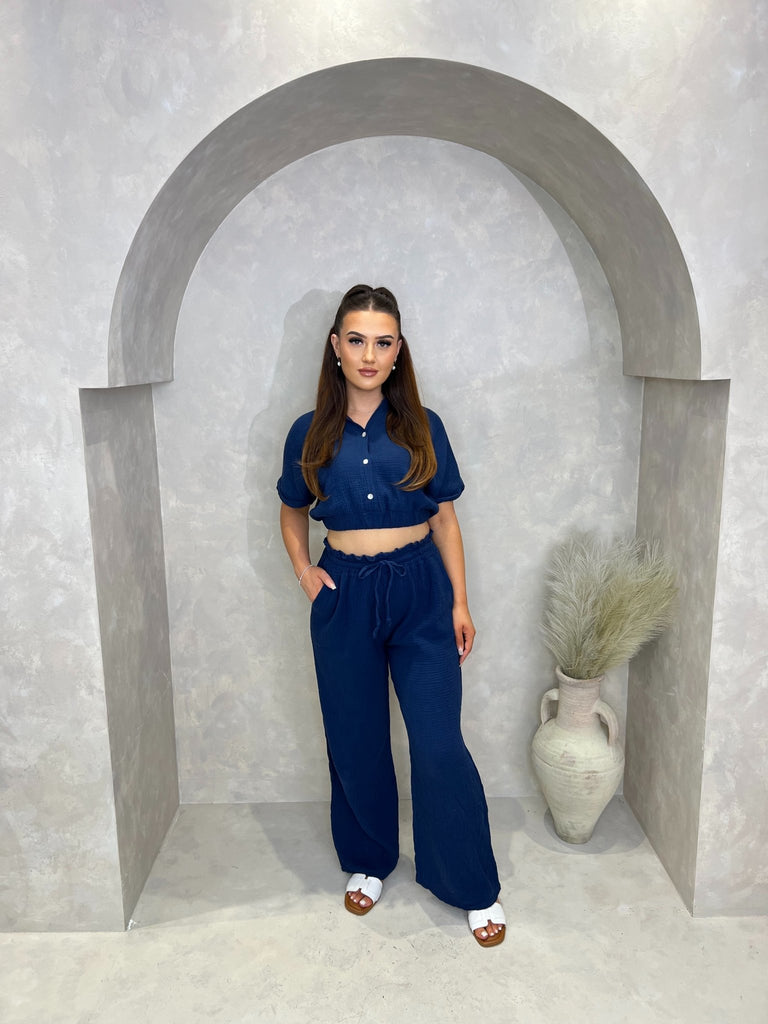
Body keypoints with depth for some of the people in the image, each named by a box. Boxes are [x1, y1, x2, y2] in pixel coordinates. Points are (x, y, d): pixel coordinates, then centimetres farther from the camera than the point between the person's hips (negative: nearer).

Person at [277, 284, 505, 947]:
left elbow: (445, 520, 4)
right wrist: (303, 570, -1)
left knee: (439, 743, -1)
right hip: (344, 595, 1)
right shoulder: (311, 434, 2)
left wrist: (460, 603, 0)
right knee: (356, 740, 12)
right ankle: (368, 862, 37)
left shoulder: (423, 428, 0)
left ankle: (476, 890, 18)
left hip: (419, 592, -1)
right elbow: (292, 513, 16)